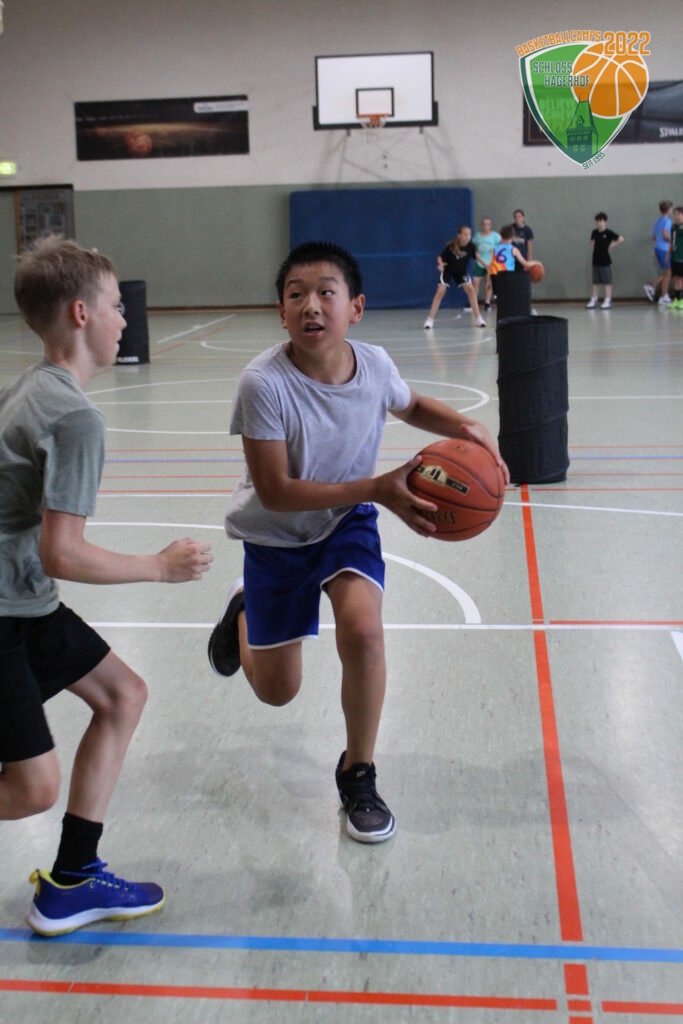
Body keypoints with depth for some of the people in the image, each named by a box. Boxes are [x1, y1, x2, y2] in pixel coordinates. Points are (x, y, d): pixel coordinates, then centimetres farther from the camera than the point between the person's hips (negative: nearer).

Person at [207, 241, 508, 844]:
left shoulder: (373, 364, -18)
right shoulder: (265, 383, -31)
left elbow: (410, 406, 7)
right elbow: (275, 493, -29)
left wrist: (465, 427, -14)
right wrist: (377, 489, -36)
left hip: (347, 522, 2)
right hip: (275, 537, -2)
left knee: (362, 629, -27)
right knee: (276, 691, 9)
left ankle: (358, 775, -2)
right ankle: (244, 611, 46)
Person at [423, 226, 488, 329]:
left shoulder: (470, 245, -21)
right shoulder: (451, 246, -31)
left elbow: (475, 255, -1)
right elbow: (440, 257, -23)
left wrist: (485, 265, -1)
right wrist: (441, 264, -45)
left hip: (462, 271, 3)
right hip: (448, 270, -3)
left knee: (471, 289, -10)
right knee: (440, 292, -13)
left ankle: (478, 318, -1)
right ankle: (430, 319, -4)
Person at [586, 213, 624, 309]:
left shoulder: (608, 233, -10)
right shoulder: (594, 232, 5)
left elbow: (621, 239, -11)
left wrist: (611, 245, -9)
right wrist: (595, 248, 9)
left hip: (605, 261, -6)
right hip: (596, 260, 6)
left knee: (607, 281, 0)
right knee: (595, 282, 10)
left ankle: (607, 301, 2)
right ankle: (593, 300, 15)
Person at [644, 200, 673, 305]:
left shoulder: (657, 221, 15)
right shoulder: (666, 220, -12)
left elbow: (654, 237, 19)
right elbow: (665, 235, -23)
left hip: (658, 248, 9)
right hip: (665, 249, -9)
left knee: (666, 273, 16)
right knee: (668, 274, -1)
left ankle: (652, 287, 4)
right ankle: (664, 298, 0)